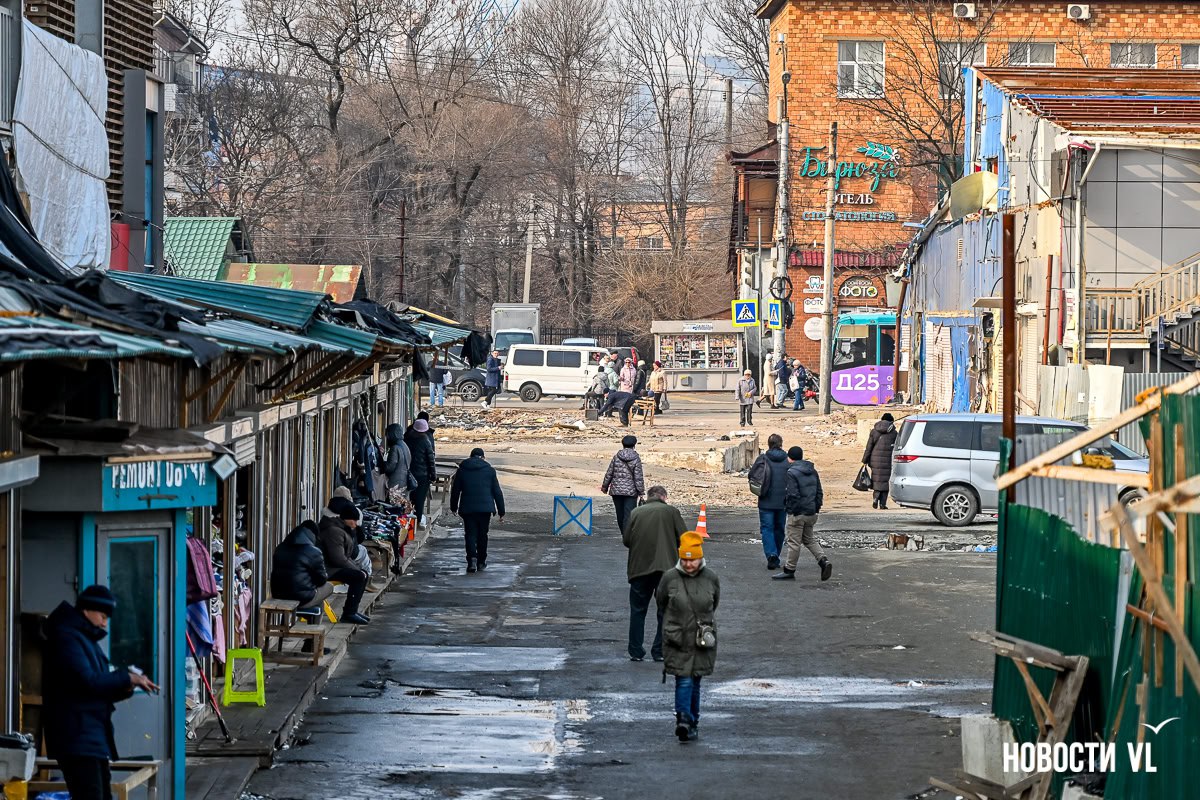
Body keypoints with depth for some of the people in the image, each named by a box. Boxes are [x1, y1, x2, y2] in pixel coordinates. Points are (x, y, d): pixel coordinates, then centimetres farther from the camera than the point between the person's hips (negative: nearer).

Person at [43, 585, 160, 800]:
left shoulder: (87, 639, 21)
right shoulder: (66, 637, -10)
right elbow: (87, 681, -22)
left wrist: (126, 686, 2)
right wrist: (126, 677, -12)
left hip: (94, 738, 11)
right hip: (77, 738, -11)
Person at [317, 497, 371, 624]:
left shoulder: (341, 529, 16)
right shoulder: (334, 531, -20)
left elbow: (345, 556, 22)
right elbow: (338, 559, -25)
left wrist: (358, 568, 9)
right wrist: (357, 568, -14)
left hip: (335, 566, 11)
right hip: (327, 569, -11)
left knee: (364, 574, 10)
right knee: (359, 576, -22)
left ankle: (352, 611, 13)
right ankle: (349, 613, -17)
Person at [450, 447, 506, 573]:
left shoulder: (462, 469, 5)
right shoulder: (490, 470, 4)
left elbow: (455, 490, 10)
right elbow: (497, 492, 4)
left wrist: (454, 507, 23)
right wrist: (501, 511, 9)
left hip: (467, 508, 0)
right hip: (485, 507, 0)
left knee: (470, 534, 0)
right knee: (482, 534, 13)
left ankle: (472, 559, -19)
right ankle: (481, 561, 19)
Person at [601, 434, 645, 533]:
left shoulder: (616, 457, 1)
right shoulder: (636, 459, -7)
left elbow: (609, 474, 5)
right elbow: (638, 477, -9)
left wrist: (605, 486, 17)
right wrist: (641, 491, -3)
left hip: (616, 490, 3)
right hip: (631, 491, -3)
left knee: (620, 514, 14)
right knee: (629, 514, -4)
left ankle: (624, 535, 26)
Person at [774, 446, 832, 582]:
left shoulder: (792, 473, -15)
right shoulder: (813, 471, 10)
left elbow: (792, 495, -19)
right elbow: (819, 493, 13)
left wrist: (791, 510, -10)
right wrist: (816, 508, 17)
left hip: (797, 513, -8)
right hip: (811, 513, 8)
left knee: (794, 542, 1)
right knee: (809, 539, 19)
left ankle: (789, 571, 8)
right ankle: (823, 561, 3)